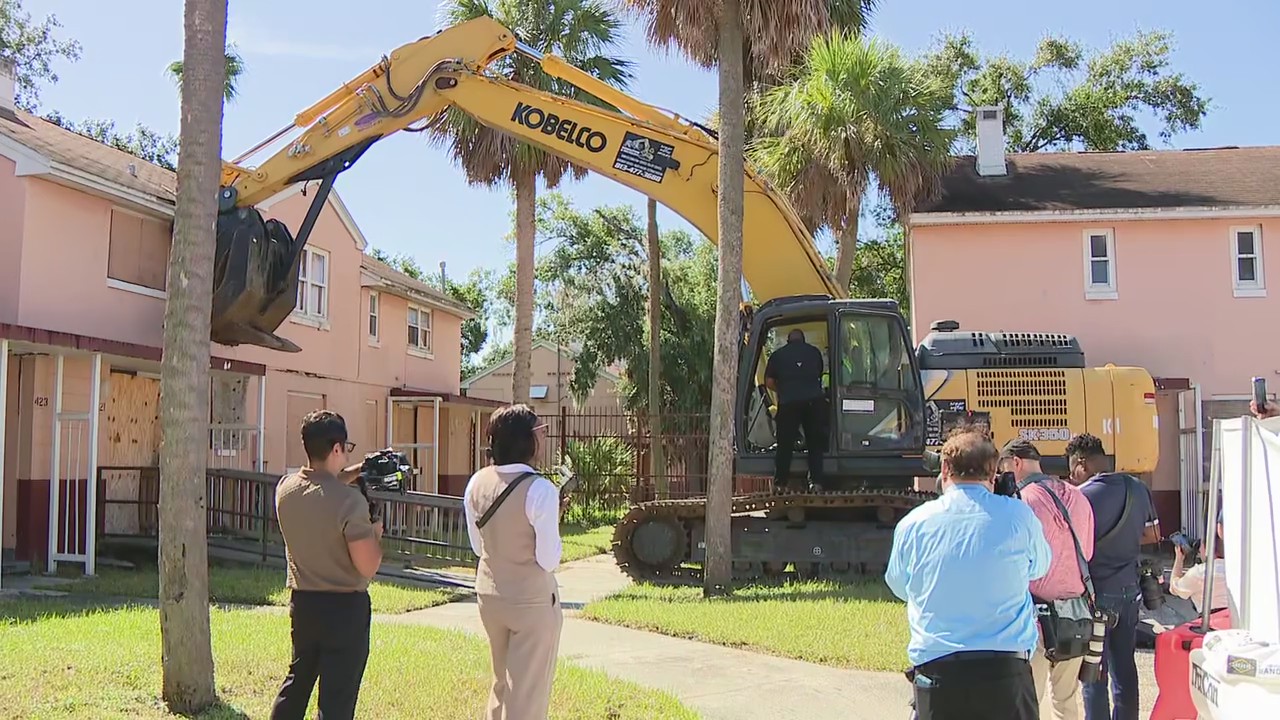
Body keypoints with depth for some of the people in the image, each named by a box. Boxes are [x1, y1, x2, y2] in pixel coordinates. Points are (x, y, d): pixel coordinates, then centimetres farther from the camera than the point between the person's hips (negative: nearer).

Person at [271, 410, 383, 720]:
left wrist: (357, 471, 14)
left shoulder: (285, 488, -4)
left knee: (297, 680, 23)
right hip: (345, 606, -6)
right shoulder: (350, 501, -23)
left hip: (302, 601, 6)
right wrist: (375, 533, -2)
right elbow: (368, 566, -19)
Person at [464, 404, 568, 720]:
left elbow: (477, 546, 9)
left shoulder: (476, 483, -1)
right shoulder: (540, 491, -20)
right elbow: (549, 560, -17)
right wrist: (554, 519, -4)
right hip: (532, 601, -6)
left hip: (490, 596, 6)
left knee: (502, 683, 22)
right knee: (528, 694, 6)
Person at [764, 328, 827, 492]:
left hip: (789, 402, -1)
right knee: (815, 443, 9)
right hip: (814, 400, 1)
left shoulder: (777, 355, 10)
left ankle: (781, 483, 6)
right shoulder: (814, 352, 15)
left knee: (785, 443, 5)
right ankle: (816, 482, 5)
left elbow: (769, 382, 9)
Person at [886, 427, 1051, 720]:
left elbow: (899, 586, 15)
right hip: (1006, 671, 0)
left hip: (936, 669, 0)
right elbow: (1039, 569, 16)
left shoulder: (913, 524, -1)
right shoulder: (1018, 516, -3)